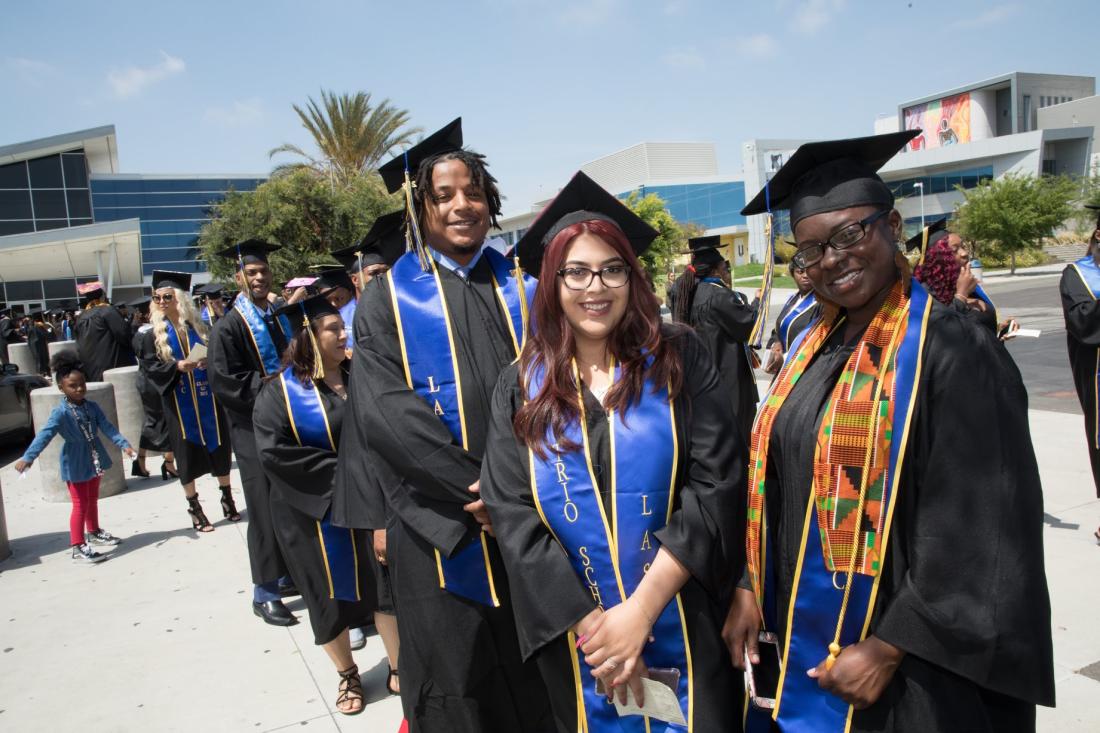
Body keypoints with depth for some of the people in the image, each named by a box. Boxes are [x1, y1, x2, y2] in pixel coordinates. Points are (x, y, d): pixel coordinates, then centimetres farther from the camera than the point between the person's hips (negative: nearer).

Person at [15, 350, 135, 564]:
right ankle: (78, 547, 4)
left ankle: (94, 532, 41)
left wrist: (123, 444, -19)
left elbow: (107, 427, -6)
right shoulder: (60, 413, -19)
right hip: (75, 465, -6)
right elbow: (45, 435, -29)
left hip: (94, 462, 6)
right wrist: (28, 457, -40)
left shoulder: (92, 407, -2)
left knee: (92, 499, 22)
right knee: (80, 504, -3)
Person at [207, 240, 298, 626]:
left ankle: (288, 573, 26)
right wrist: (268, 385, -16)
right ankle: (265, 593, 9)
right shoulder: (229, 326, -8)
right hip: (254, 427, -6)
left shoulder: (279, 317, 11)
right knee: (266, 508, -2)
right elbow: (222, 380, -15)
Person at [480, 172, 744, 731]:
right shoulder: (521, 386, -1)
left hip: (687, 621, -1)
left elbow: (717, 485, -11)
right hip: (575, 634, 1)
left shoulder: (679, 359, -5)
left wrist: (641, 609, -17)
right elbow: (512, 515, -6)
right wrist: (590, 624, -14)